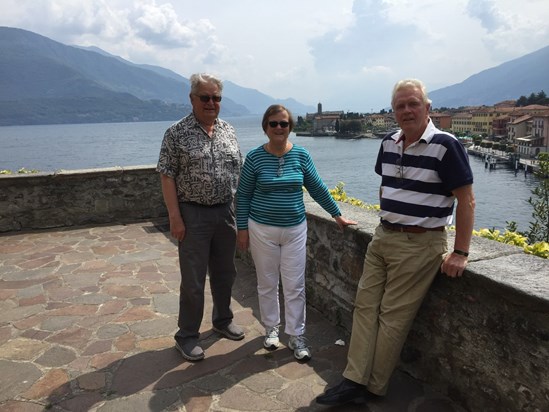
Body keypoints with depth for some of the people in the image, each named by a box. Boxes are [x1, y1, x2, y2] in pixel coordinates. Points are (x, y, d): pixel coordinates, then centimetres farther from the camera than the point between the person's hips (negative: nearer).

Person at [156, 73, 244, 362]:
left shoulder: (229, 131, 8)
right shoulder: (176, 133, -7)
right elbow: (167, 177, -9)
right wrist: (174, 217, -14)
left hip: (226, 212, 5)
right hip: (194, 215, -5)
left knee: (225, 273, 17)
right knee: (193, 280, 3)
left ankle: (223, 320, 38)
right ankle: (187, 336, 21)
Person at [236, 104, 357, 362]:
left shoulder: (301, 155, -1)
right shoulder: (254, 157, -6)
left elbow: (317, 188, 7)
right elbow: (243, 195, -1)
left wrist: (336, 215, 10)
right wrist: (242, 229, -3)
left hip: (295, 229, 1)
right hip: (262, 230, -1)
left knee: (295, 286, 5)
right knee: (267, 284, 11)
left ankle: (296, 336, 19)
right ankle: (271, 329, 31)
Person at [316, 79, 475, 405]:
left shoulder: (445, 146, -14)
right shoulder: (389, 144, 7)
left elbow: (466, 200, -13)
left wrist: (461, 252, -14)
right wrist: (387, 221, 16)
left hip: (420, 244, -7)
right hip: (382, 237, 7)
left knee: (393, 317, 1)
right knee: (365, 306, 6)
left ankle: (374, 388, 17)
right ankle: (355, 380, 15)